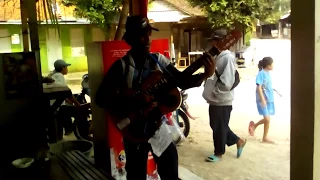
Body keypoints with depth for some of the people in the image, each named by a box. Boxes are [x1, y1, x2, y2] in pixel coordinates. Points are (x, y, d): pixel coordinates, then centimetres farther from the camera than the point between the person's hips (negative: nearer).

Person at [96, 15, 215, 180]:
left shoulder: (159, 60, 0)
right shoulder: (121, 66, -12)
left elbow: (183, 82, 0)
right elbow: (101, 98, -17)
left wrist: (205, 75, -18)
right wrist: (135, 101, -27)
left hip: (159, 127, 3)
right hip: (134, 132, -3)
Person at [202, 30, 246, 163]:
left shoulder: (227, 57, -18)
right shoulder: (217, 56, 11)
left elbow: (226, 83, -25)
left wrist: (213, 93, -15)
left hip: (222, 101, -9)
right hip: (215, 100, 9)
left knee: (219, 128, 5)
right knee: (216, 126, 19)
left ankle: (218, 153, 22)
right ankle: (238, 141, 34)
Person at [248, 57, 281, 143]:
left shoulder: (268, 73, 9)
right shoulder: (261, 73, -14)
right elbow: (259, 87, -19)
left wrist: (276, 91, 27)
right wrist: (263, 99, -25)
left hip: (269, 99, 8)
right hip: (262, 100, -8)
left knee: (267, 120, 10)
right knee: (267, 119, -11)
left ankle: (265, 138, 23)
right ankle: (253, 125, 13)